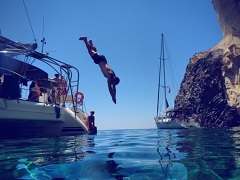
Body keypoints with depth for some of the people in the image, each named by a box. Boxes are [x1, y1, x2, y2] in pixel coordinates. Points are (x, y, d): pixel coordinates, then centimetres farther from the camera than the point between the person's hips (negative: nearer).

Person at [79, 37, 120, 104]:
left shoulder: (114, 76, -12)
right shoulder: (110, 75, -30)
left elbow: (114, 88, -4)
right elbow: (110, 87, -33)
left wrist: (114, 97, -6)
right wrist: (113, 97, -30)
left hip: (101, 59, 4)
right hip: (99, 59, -4)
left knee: (94, 51, 27)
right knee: (91, 51, 13)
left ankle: (90, 42, 48)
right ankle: (85, 40, 26)